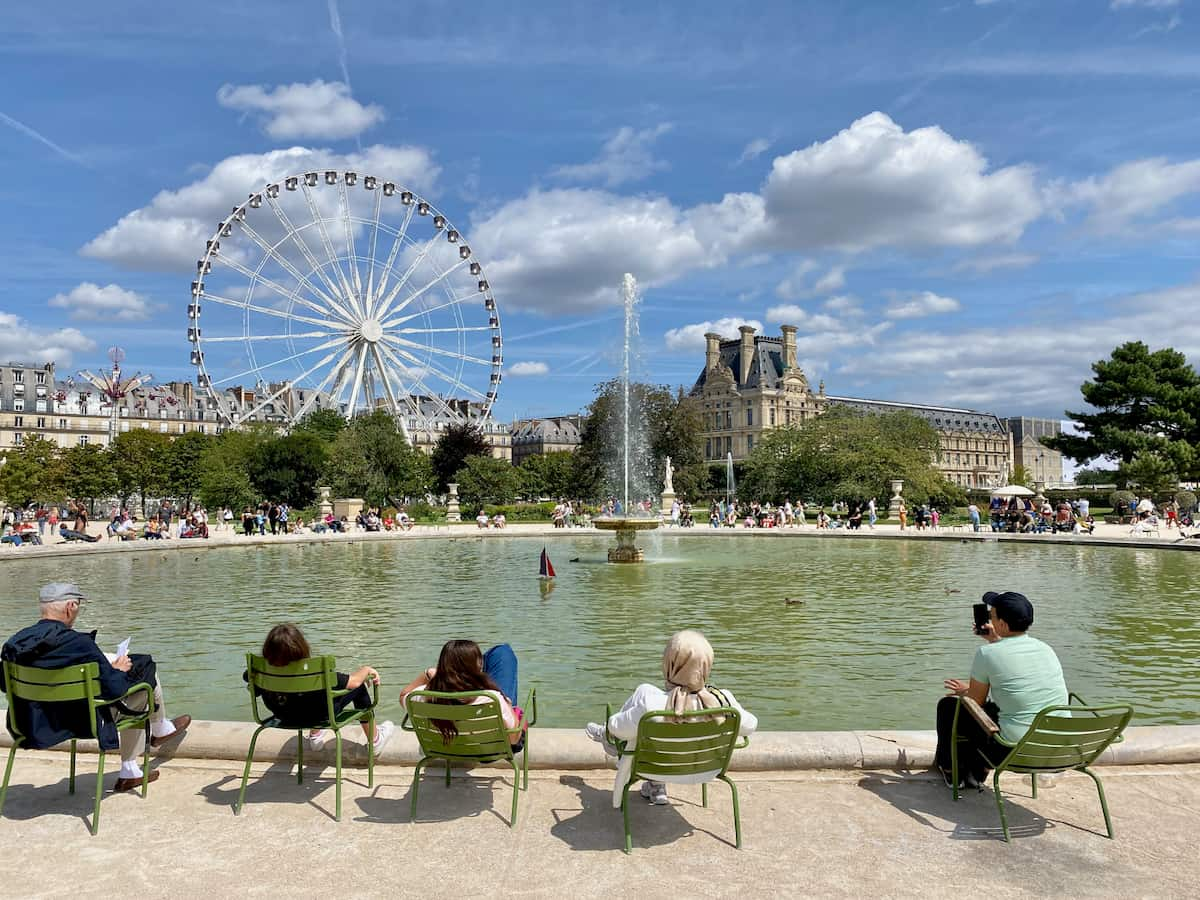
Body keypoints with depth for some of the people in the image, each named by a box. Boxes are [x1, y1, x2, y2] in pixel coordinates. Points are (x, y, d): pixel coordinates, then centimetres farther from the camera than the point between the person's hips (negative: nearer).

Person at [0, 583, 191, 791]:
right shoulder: (78, 643, -29)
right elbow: (114, 689, -24)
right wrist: (119, 671, -1)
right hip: (85, 722, -7)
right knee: (146, 666, 8)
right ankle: (160, 729, 36)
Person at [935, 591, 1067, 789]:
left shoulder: (987, 653, -14)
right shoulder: (1046, 649, 4)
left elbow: (975, 702, 0)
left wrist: (965, 691, 21)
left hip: (1015, 750, -7)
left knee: (947, 705, 15)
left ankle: (950, 770, 36)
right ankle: (975, 772, 43)